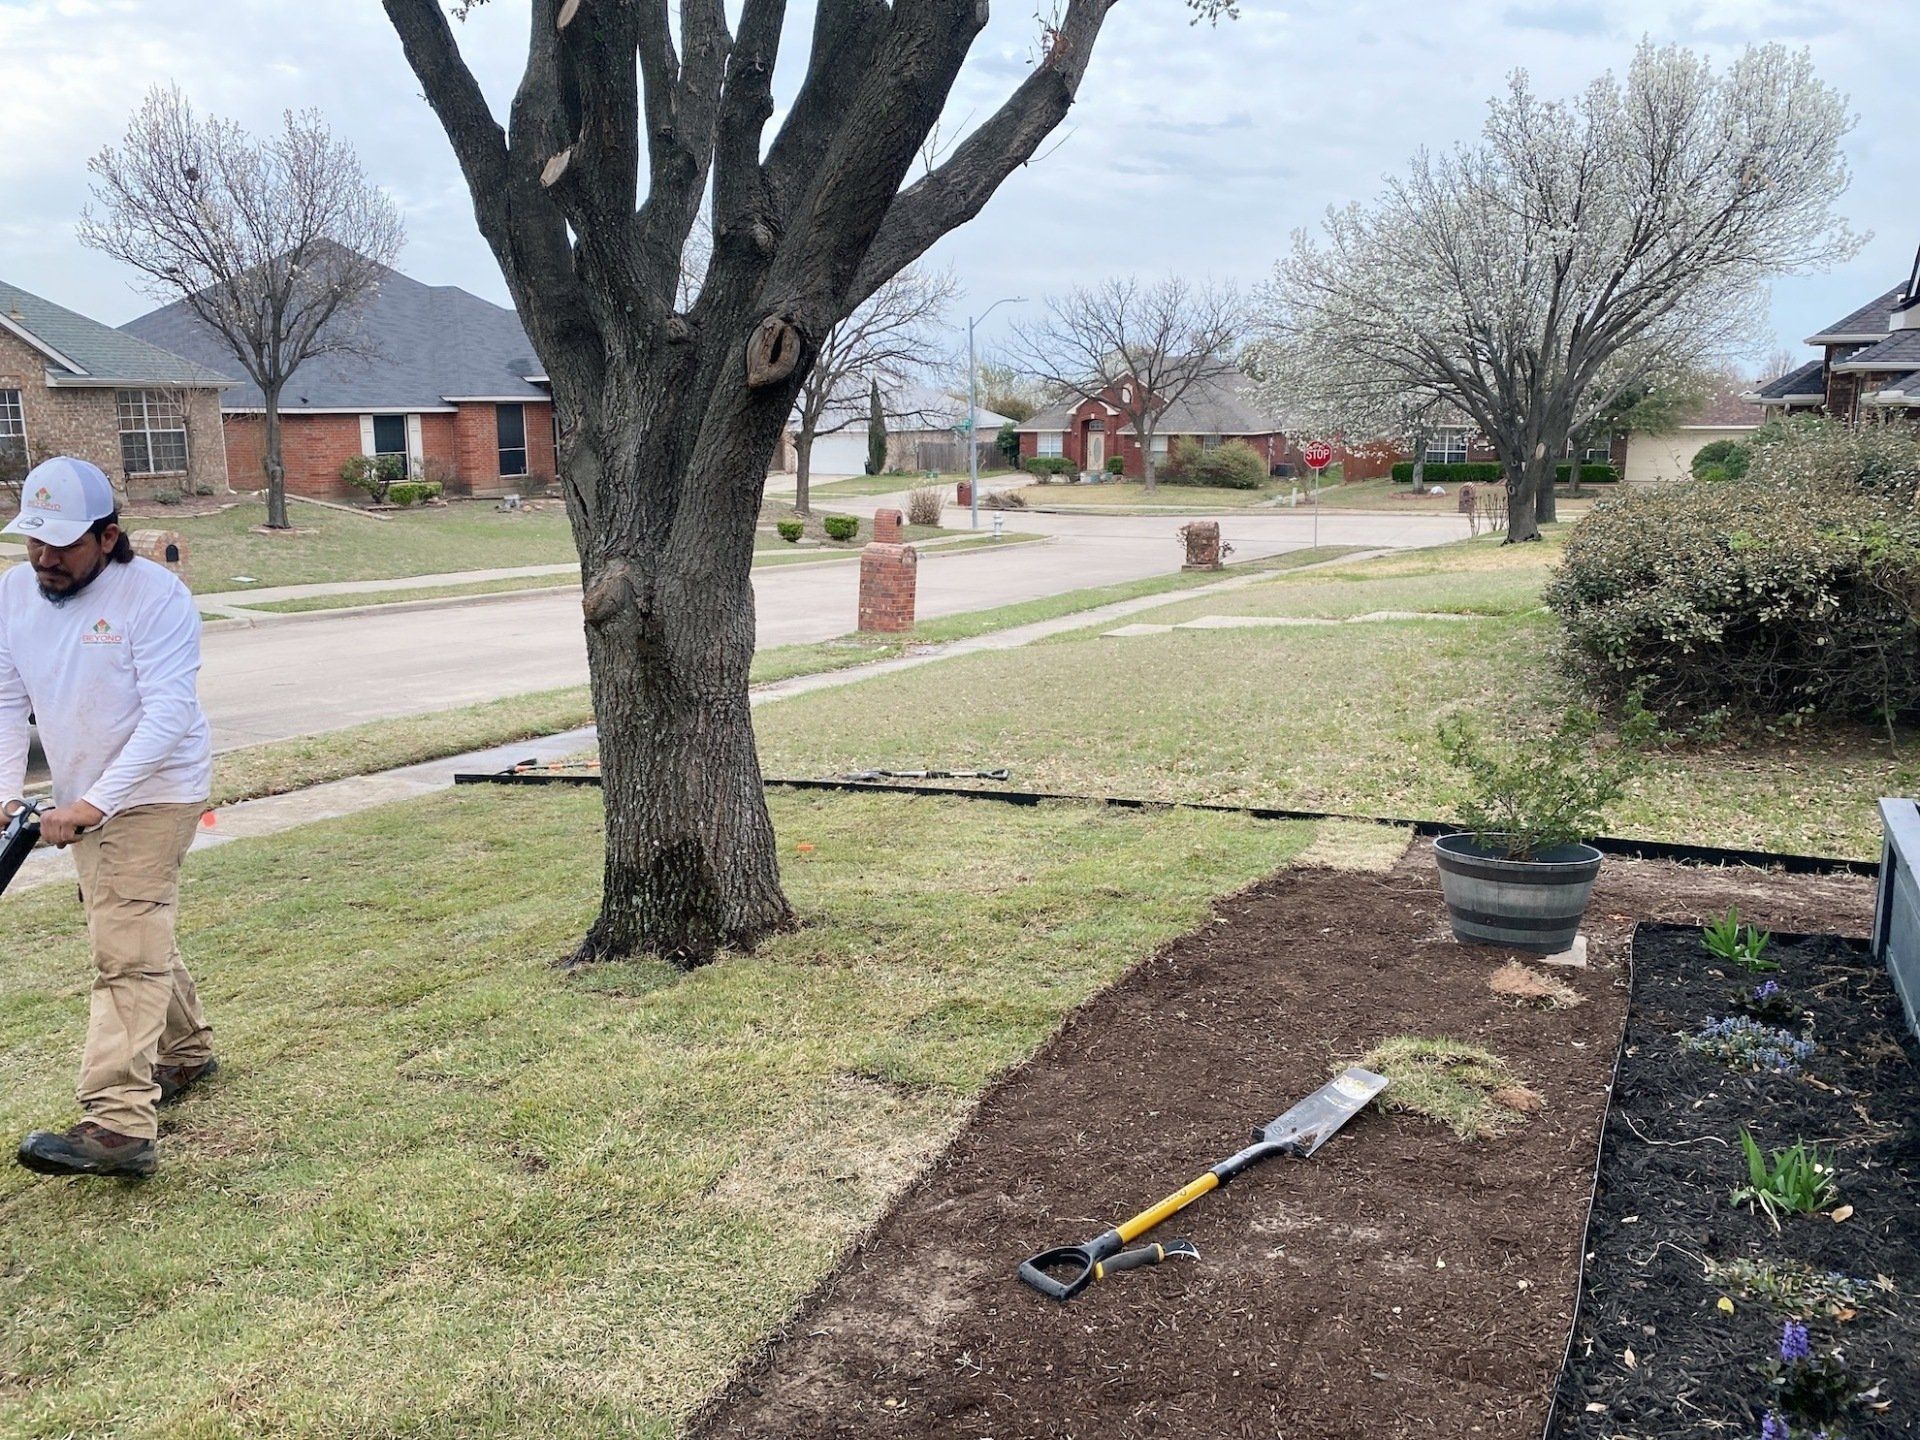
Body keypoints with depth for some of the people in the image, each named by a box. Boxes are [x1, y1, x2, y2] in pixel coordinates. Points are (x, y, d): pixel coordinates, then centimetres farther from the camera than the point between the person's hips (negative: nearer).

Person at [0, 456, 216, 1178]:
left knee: (126, 949, -15)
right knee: (137, 933, 19)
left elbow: (167, 715, -26)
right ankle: (187, 1051, 40)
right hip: (84, 797, 7)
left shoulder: (155, 594, -20)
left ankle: (120, 1125, -18)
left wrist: (92, 803, -32)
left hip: (153, 792, -7)